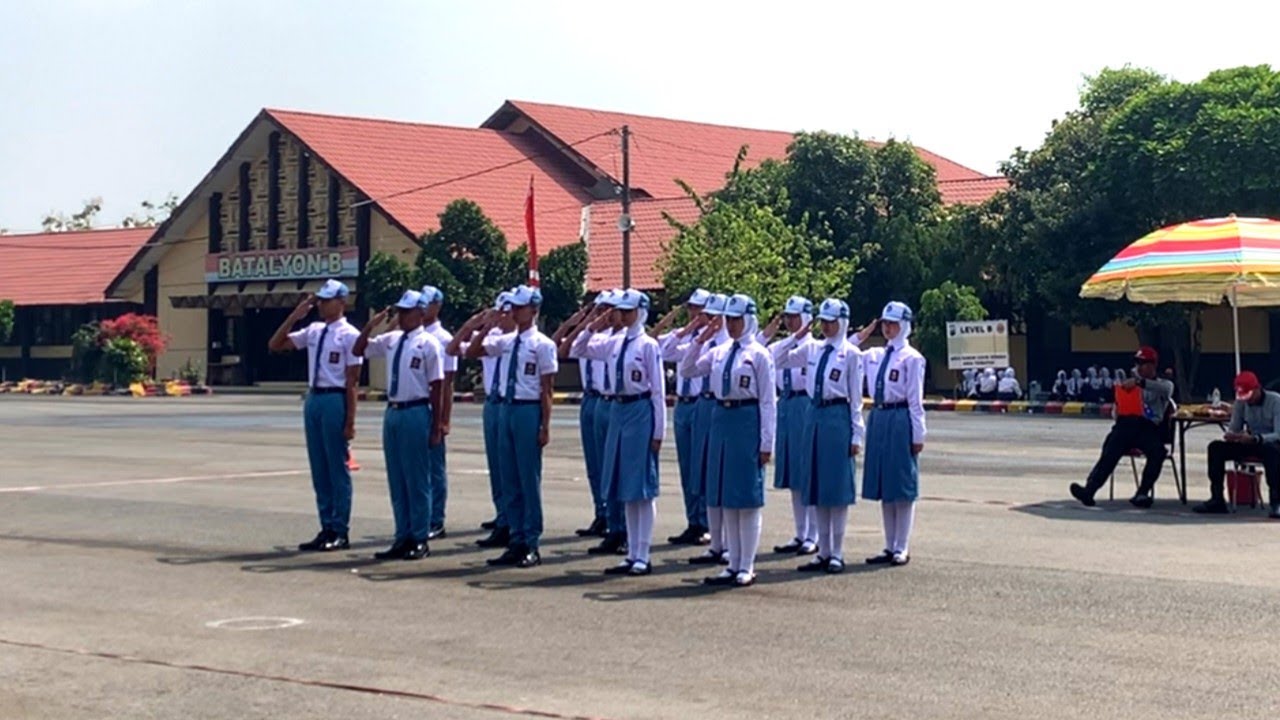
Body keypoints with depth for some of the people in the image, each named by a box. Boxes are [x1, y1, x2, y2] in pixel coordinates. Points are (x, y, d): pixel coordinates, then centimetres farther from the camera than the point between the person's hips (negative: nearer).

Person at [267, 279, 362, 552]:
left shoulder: (349, 335, -9)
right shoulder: (313, 331, 10)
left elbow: (351, 381, -11)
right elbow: (275, 345, 15)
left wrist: (350, 421, -14)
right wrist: (294, 316, 4)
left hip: (335, 400, -7)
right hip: (313, 399, 7)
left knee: (337, 467, 2)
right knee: (318, 468, 11)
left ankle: (339, 532, 11)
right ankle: (326, 528, 20)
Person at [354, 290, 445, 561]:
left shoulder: (428, 343, -9)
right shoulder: (391, 340, 10)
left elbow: (437, 386, -9)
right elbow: (358, 350, 19)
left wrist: (436, 426, -10)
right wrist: (370, 325, 2)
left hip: (416, 413, -7)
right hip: (392, 412, 7)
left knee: (417, 479, 1)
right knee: (396, 479, 11)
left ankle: (420, 540, 11)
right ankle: (403, 538, 20)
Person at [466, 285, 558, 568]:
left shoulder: (542, 344, -8)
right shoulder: (506, 341, 10)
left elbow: (546, 390, -9)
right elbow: (471, 352, 15)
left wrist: (545, 427, -11)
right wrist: (486, 328, 1)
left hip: (529, 411, -7)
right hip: (506, 409, 7)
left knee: (529, 479, 0)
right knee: (510, 480, 10)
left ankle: (531, 546, 8)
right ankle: (517, 542, 18)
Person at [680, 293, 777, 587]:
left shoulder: (759, 354, -6)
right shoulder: (719, 352, 11)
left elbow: (768, 401, -7)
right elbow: (688, 370, 8)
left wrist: (766, 443, -10)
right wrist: (700, 341, -2)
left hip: (747, 421, -6)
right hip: (721, 418, 6)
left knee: (747, 497, 0)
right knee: (725, 497, 10)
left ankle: (746, 567, 8)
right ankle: (733, 564, 18)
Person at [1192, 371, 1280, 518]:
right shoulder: (1241, 403, 1)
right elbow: (1234, 428, 5)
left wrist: (1255, 439, -40)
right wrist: (1230, 435, -22)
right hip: (1250, 444, 5)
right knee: (1216, 447, -16)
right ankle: (1217, 500, -18)